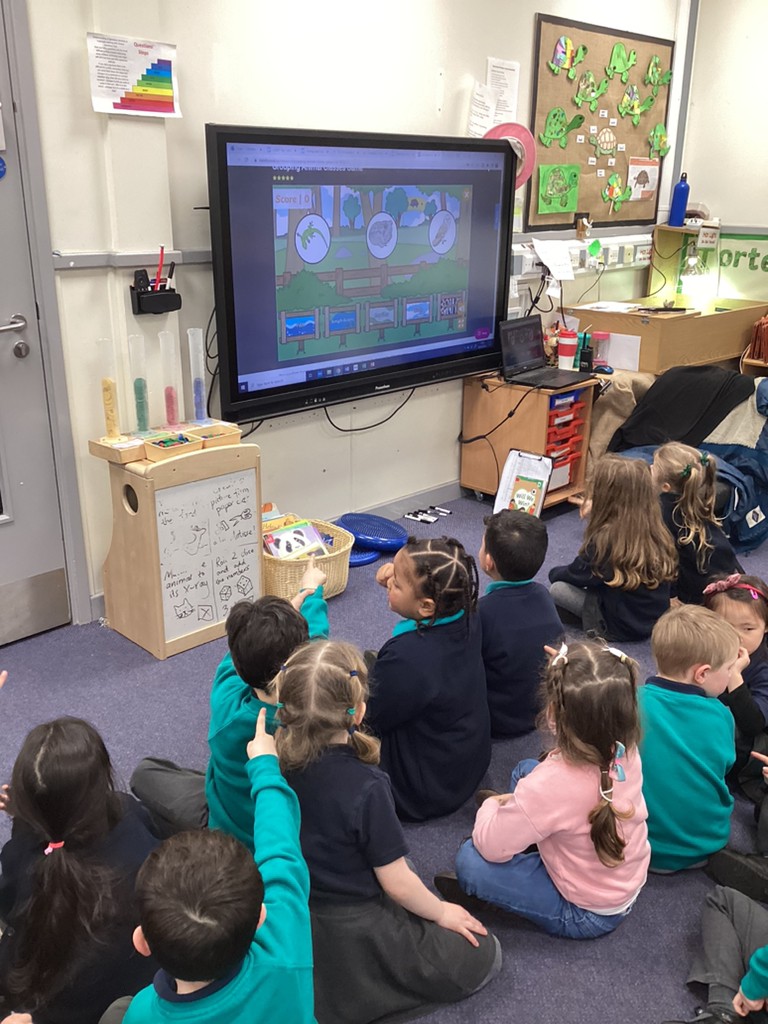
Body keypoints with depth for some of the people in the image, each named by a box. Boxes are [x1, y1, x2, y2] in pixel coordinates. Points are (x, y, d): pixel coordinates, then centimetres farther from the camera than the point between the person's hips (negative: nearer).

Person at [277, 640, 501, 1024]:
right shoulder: (365, 787, -31)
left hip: (293, 916, 7)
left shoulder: (275, 760, -16)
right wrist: (442, 913, -1)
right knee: (482, 955, 8)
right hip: (353, 934, -7)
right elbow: (397, 883, -17)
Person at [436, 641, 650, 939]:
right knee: (525, 770, 8)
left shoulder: (550, 784, -39)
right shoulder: (626, 748, -20)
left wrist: (491, 806, -4)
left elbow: (490, 845, -24)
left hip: (587, 916, -7)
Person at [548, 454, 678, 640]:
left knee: (557, 589, -3)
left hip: (624, 626, -7)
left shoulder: (606, 538, -25)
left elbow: (576, 575, -9)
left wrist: (554, 573, 14)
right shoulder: (654, 530, -6)